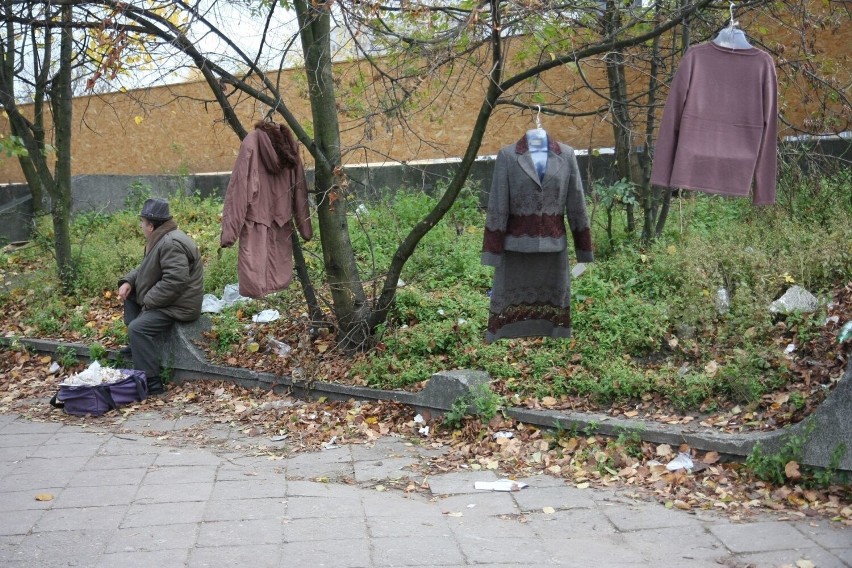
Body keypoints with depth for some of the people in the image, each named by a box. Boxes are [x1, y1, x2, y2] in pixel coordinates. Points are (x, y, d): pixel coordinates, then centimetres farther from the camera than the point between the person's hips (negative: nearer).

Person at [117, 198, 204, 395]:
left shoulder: (171, 243, -22)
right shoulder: (160, 239, 12)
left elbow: (174, 282, -30)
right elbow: (145, 268, 23)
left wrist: (147, 302, -22)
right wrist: (128, 281, 4)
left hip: (179, 306, -12)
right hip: (166, 299, 12)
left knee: (138, 327, -25)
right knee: (129, 295, 21)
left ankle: (152, 384, -24)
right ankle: (135, 346, 18)